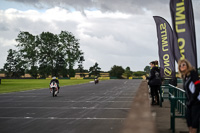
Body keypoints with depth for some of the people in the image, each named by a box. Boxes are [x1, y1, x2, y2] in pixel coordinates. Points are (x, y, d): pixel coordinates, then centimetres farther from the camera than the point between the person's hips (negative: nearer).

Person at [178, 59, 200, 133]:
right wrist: (187, 101, 7)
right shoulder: (184, 76, 13)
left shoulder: (192, 73, -10)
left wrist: (192, 100, -15)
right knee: (188, 117, 7)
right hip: (190, 102, 8)